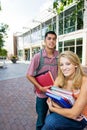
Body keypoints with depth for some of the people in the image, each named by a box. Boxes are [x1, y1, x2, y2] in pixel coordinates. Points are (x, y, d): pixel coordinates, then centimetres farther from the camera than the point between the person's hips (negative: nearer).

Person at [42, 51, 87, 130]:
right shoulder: (59, 79, -10)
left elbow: (74, 114, -25)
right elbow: (50, 99, -8)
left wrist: (52, 108, -13)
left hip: (80, 118, -4)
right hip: (63, 113, 4)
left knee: (50, 120, -23)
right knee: (50, 119, -22)